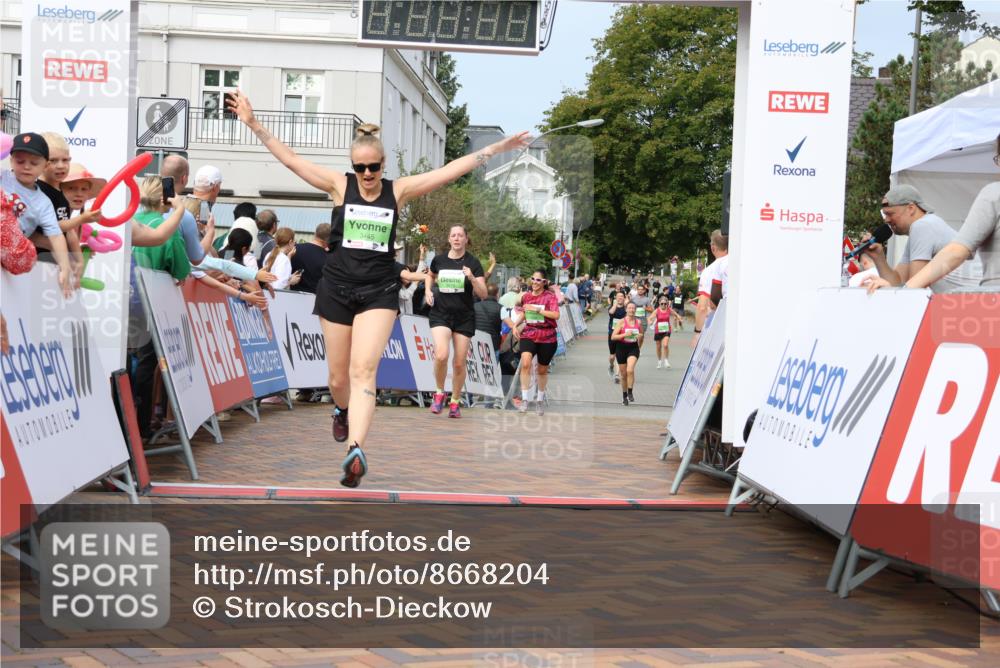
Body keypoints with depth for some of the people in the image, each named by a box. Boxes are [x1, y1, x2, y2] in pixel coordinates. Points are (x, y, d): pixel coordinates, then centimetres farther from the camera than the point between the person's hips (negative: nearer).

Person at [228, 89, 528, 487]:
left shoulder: (399, 191, 1)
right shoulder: (340, 186, 0)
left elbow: (451, 170, -1)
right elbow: (290, 159, -2)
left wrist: (495, 149, -3)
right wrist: (253, 124, -7)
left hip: (379, 290, -1)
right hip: (337, 288, 1)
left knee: (363, 369, -18)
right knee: (338, 376, 11)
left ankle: (355, 450, -29)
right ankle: (342, 411, 46)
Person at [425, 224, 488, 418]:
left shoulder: (473, 262, -4)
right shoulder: (439, 260, 2)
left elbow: (483, 294, -8)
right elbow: (430, 275, 26)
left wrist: (472, 278, -25)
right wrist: (428, 290, 7)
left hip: (464, 317, 0)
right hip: (441, 314, 0)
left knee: (459, 363, 3)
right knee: (441, 355, -22)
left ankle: (455, 402, 22)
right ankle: (439, 393, 3)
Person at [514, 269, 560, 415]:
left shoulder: (550, 296, -7)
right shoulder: (526, 296, 5)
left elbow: (556, 315, -21)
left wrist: (537, 309, -25)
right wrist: (515, 326, 10)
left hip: (547, 338, -1)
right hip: (528, 335, 2)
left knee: (542, 370, 14)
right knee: (525, 363, -24)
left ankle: (540, 400, 37)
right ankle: (524, 400, -19)